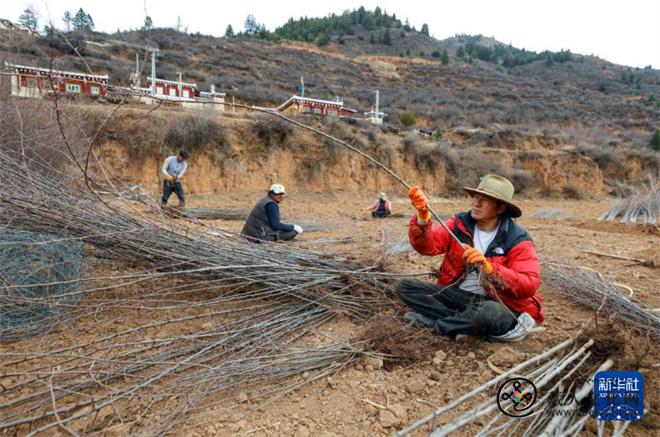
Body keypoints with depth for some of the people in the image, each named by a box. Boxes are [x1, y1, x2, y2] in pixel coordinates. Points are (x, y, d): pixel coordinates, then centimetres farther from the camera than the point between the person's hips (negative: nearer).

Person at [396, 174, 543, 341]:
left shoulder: (517, 239, -9)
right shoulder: (460, 224, 1)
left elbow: (529, 285, -19)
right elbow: (429, 245, -14)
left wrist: (488, 267, -31)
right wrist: (423, 216, -33)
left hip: (498, 304, -4)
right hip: (457, 294, 5)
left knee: (489, 313, -41)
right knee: (405, 286, -9)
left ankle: (435, 323, -13)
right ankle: (465, 324, -16)